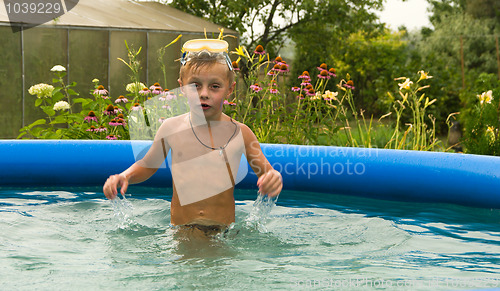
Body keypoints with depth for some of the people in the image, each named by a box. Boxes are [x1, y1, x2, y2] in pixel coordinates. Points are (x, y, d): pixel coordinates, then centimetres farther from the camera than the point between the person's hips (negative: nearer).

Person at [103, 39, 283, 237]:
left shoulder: (240, 133, -2)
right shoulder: (171, 128, 1)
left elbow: (265, 172, 7)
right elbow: (147, 166, 17)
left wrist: (274, 179, -17)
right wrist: (124, 177, -2)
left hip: (226, 231, 0)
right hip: (182, 228, 0)